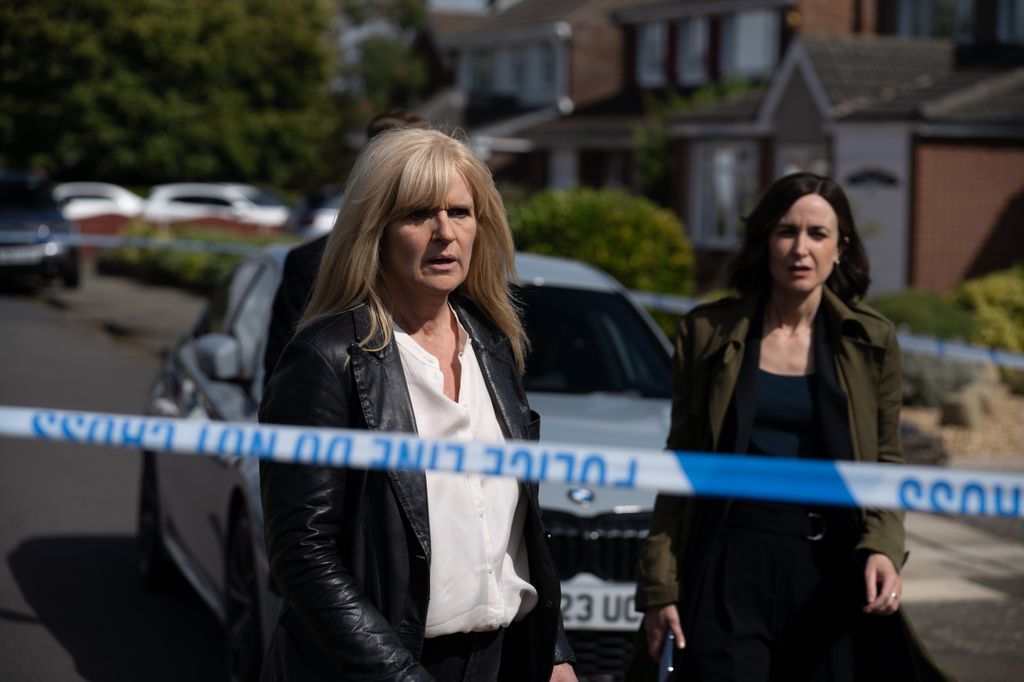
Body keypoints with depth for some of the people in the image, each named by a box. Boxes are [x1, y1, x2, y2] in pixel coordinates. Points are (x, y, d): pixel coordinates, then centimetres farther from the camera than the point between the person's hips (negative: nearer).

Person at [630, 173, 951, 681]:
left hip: (829, 571, 1)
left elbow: (886, 465, 8)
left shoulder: (870, 341, 5)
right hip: (730, 562, -1)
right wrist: (659, 587, 0)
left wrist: (882, 548, -11)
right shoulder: (708, 333, 4)